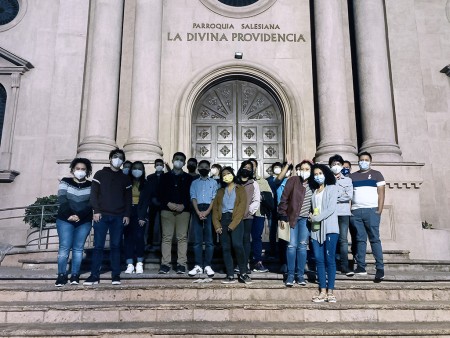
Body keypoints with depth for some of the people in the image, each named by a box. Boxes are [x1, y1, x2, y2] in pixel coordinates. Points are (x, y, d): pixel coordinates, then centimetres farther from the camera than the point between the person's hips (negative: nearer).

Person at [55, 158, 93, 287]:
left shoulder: (90, 186, 5)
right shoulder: (65, 182, 4)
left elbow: (91, 204, -5)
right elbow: (62, 201, -6)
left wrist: (79, 216, -18)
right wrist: (69, 215, -19)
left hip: (84, 222, 1)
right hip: (65, 220, -1)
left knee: (78, 248, 1)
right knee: (64, 247, -6)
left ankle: (75, 275, 5)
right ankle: (62, 275, -1)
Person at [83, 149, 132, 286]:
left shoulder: (125, 178, 14)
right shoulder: (100, 174, 8)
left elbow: (128, 198, 11)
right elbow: (93, 193, 2)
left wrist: (127, 214, 1)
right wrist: (96, 211, -8)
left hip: (118, 217, 1)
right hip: (101, 215, -1)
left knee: (116, 246, 2)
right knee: (98, 246, -2)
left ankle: (116, 275, 6)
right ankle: (94, 275, 3)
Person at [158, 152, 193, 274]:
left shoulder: (188, 178, 13)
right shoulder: (165, 176, 15)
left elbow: (190, 195, 5)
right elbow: (161, 193, 6)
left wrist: (183, 205, -10)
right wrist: (168, 203, -10)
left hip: (183, 210, -1)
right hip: (167, 210, 1)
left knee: (182, 237, -3)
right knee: (166, 237, -2)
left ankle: (181, 264, 0)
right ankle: (165, 263, 2)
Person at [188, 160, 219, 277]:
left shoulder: (213, 182, 12)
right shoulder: (194, 183, 16)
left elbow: (214, 198, 1)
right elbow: (193, 198, 4)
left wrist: (207, 212, -12)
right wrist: (198, 212, -12)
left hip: (209, 211, -1)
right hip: (197, 211, 1)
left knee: (209, 240, -3)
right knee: (197, 240, 0)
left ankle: (208, 266, 0)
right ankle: (198, 266, 3)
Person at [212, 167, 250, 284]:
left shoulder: (240, 189, 8)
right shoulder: (220, 191, 19)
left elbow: (242, 207, -4)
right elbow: (215, 208, 11)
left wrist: (232, 225, -13)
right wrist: (217, 225, -4)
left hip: (236, 220, -4)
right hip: (223, 220, 4)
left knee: (237, 245, -20)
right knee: (225, 248, 1)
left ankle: (243, 273, -8)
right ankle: (230, 276, 4)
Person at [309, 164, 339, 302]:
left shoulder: (332, 188, 3)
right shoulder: (314, 191, 18)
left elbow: (331, 208, -8)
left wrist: (316, 218, -10)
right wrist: (312, 217, -3)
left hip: (329, 228, -5)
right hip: (316, 229, 5)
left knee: (330, 259, -5)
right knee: (319, 260, 1)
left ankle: (330, 291, -1)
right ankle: (322, 291, 4)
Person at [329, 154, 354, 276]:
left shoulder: (347, 180, 13)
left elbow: (349, 196, -1)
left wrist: (334, 198, -4)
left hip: (344, 213, 1)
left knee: (343, 239, -3)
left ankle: (344, 266, 0)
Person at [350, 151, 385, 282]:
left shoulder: (376, 174, 9)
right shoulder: (352, 176, 17)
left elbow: (381, 193, 2)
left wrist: (379, 210, -8)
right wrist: (349, 210, 2)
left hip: (372, 211, -3)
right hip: (356, 212, 3)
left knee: (375, 239, -7)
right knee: (360, 240, 5)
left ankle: (380, 269, -7)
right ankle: (361, 267, 8)